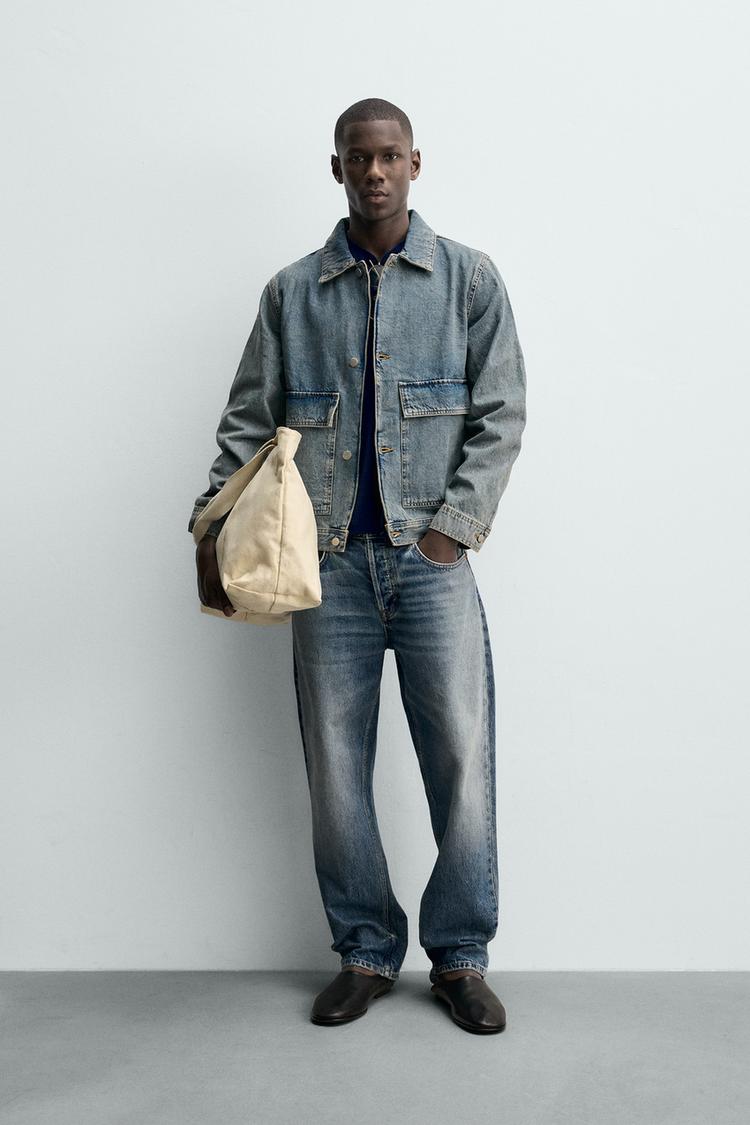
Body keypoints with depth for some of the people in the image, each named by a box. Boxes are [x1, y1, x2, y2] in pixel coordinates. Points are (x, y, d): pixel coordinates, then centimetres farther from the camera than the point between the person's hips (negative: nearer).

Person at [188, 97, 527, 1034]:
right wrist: (211, 532, 0)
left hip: (431, 557, -1)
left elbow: (500, 416, 2)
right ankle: (364, 954, 20)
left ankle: (460, 957, 15)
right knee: (335, 765, 4)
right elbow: (248, 421, 11)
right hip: (330, 561, 2)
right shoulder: (292, 291, 11)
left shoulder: (469, 279, 7)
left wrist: (452, 527, -8)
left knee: (461, 757, -2)